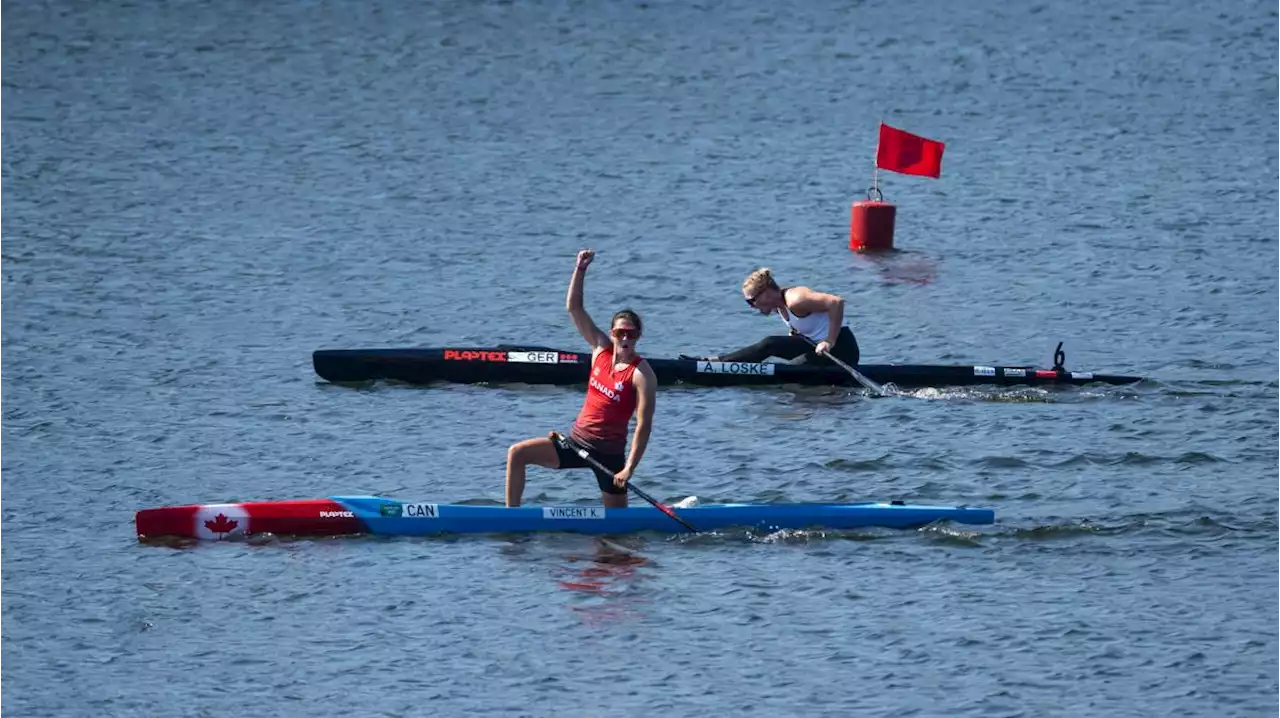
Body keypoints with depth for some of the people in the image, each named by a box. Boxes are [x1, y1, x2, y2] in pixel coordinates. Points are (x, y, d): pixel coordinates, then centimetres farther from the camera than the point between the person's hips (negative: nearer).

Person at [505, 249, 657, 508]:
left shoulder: (642, 375, -15)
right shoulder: (602, 349, 3)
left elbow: (644, 425, -18)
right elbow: (574, 308, 3)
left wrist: (629, 469, -24)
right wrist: (580, 269, -8)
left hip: (608, 453, -6)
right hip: (576, 441, 6)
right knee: (517, 454, -9)